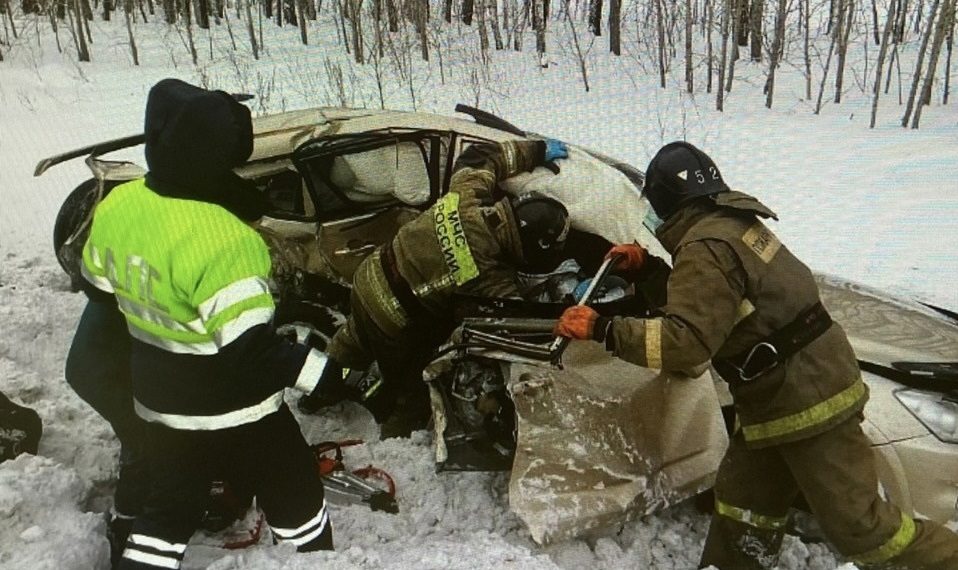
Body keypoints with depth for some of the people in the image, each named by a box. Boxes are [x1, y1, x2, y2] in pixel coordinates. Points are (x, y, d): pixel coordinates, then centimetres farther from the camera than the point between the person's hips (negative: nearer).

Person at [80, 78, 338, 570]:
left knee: (168, 506, 26)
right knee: (294, 494, 18)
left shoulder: (116, 205, -6)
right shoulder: (222, 237, -32)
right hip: (234, 410, -7)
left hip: (159, 401, 7)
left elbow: (97, 283, 11)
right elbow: (251, 348, -32)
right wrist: (323, 372, -27)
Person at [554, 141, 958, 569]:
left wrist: (603, 330, -27)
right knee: (741, 497, 15)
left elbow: (685, 340, -30)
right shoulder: (732, 222, 9)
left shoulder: (707, 248, -21)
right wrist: (645, 266, 17)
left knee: (855, 521, 1)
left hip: (805, 401, -10)